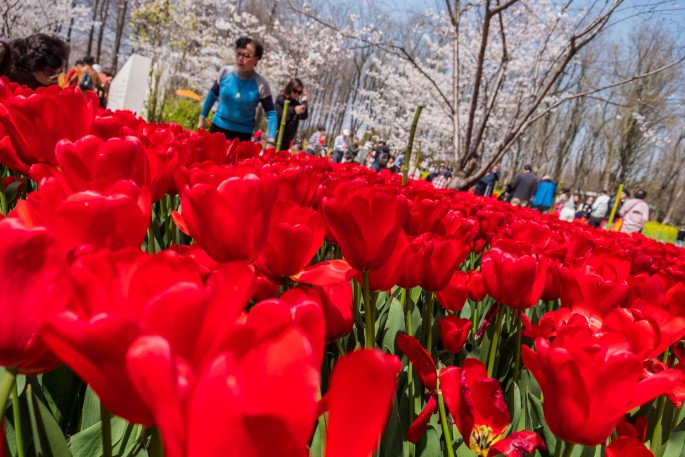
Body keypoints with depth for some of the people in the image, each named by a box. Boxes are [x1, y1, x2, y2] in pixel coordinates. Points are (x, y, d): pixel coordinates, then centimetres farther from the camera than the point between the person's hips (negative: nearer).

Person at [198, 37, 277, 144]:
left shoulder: (261, 84, -14)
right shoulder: (225, 72, -7)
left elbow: (271, 114, -11)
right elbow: (212, 95, 10)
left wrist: (270, 141, -22)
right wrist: (202, 118, 16)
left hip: (243, 134, -2)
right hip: (218, 127, 2)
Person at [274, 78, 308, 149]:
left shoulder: (296, 103, 11)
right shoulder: (281, 99, -3)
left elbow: (304, 117, 2)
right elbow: (278, 116, -16)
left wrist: (304, 102, -6)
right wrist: (293, 110, -24)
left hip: (288, 137, 5)